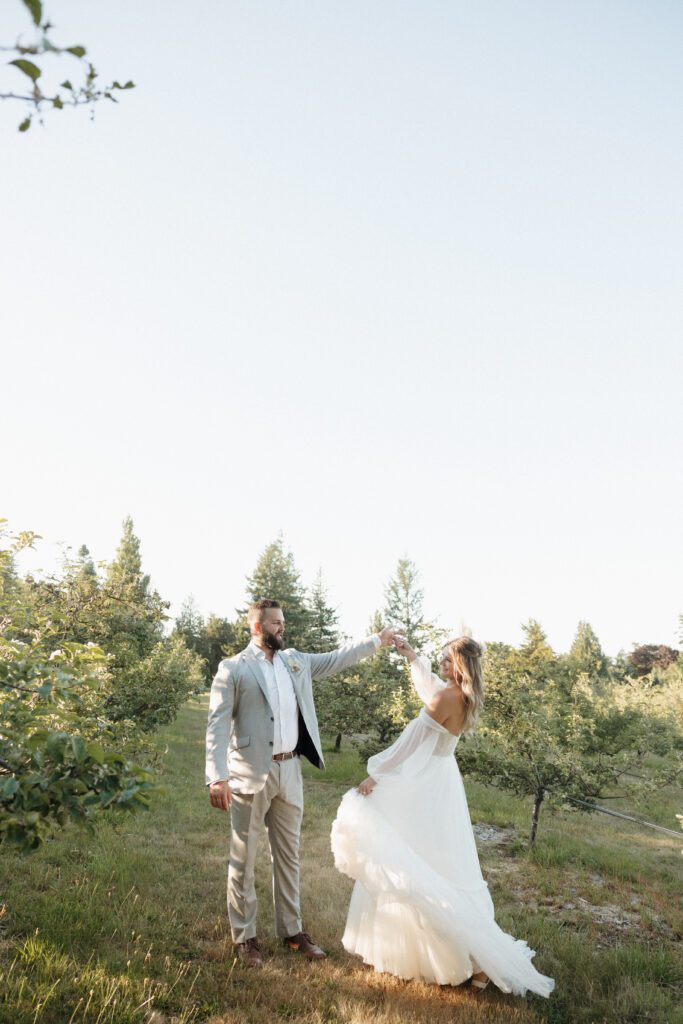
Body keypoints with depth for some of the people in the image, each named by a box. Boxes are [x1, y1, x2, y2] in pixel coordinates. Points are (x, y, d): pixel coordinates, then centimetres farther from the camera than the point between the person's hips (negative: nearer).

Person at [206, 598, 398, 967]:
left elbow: (334, 660, 20)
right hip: (251, 775, -5)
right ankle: (244, 936, 21)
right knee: (244, 860, 6)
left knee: (288, 856, 15)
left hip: (289, 771, 6)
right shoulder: (233, 668, -7)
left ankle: (291, 929, 29)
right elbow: (218, 724, -12)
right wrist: (217, 777, -22)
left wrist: (377, 640, 20)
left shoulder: (294, 661, 10)